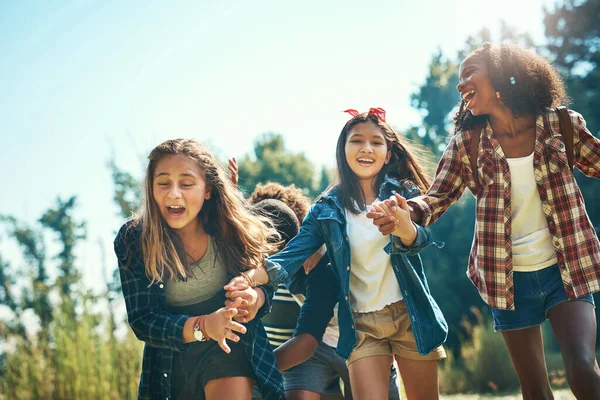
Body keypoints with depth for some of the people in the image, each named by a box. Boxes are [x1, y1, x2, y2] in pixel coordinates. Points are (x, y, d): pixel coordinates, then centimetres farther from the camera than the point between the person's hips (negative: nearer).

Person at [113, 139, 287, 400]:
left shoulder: (231, 228, -14)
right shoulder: (132, 240, -17)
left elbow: (265, 279, -1)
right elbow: (142, 320, -19)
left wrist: (256, 298, -26)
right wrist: (204, 326, -35)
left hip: (232, 347, -1)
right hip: (171, 362, 1)